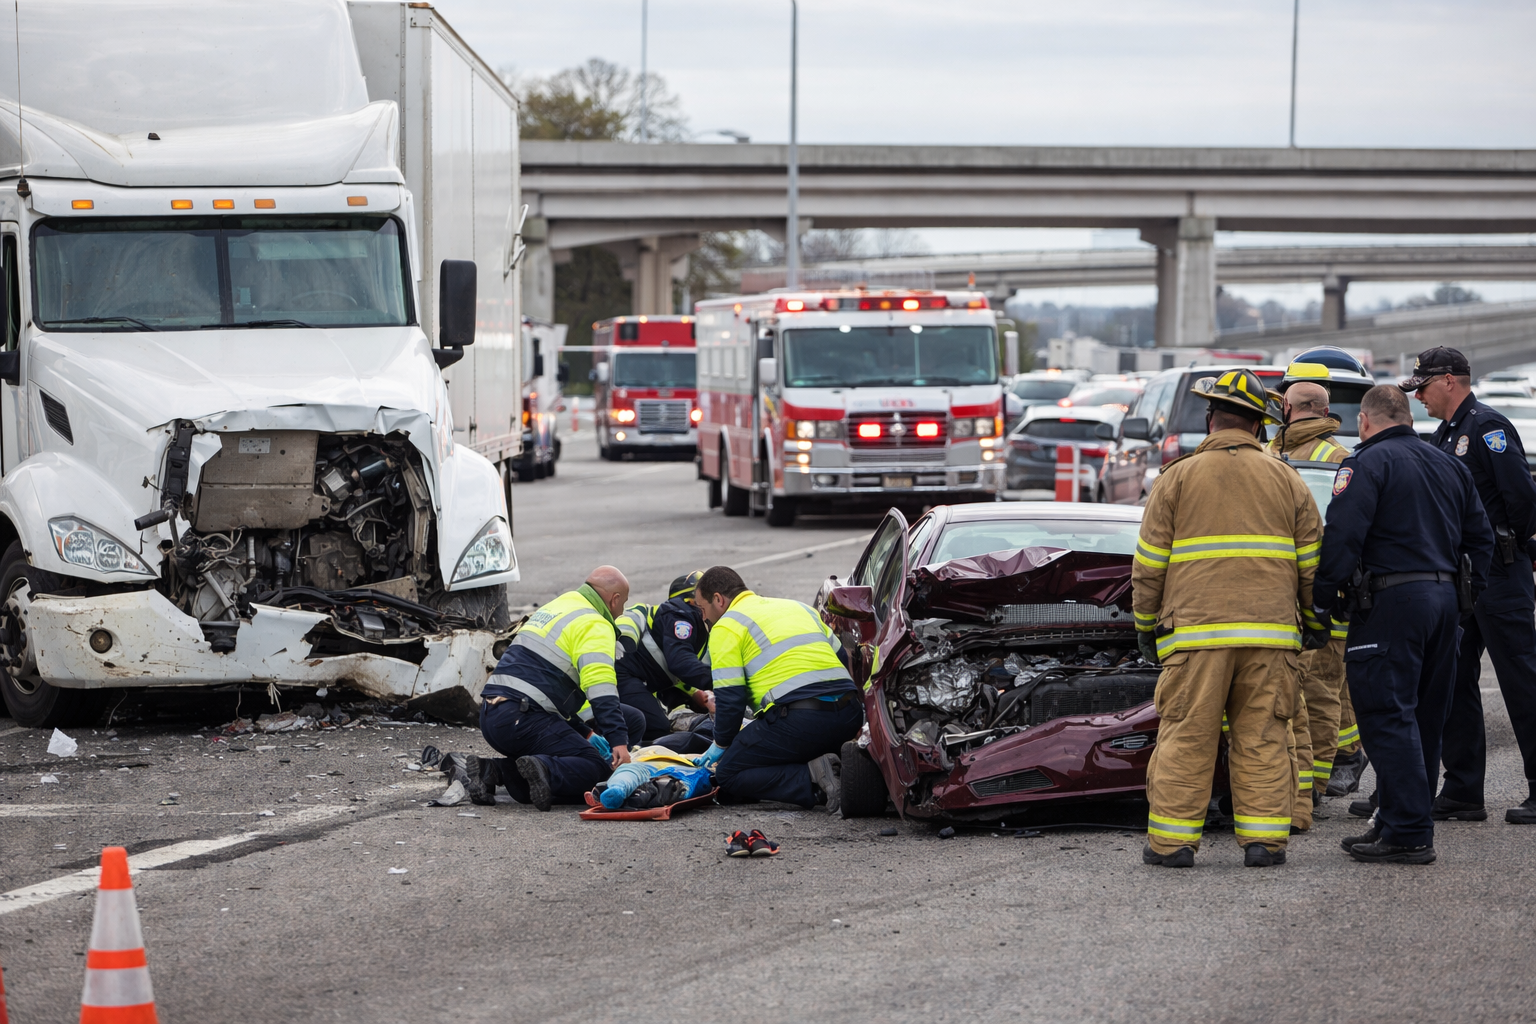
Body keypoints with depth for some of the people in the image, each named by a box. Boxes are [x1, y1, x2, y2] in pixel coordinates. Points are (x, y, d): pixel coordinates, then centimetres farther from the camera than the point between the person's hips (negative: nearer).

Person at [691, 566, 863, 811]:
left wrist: (721, 746, 16)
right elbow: (841, 658, 25)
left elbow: (729, 699, 0)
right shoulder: (798, 607, 27)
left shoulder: (725, 627, 6)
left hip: (798, 717, -7)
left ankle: (813, 780, -14)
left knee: (728, 776, 6)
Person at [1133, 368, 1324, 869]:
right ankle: (1264, 837, 4)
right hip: (1270, 633, 2)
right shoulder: (1286, 481, 10)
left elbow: (1149, 565, 4)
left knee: (1186, 737, 1)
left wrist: (1146, 625, 15)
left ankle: (1172, 839, 2)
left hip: (1195, 632, -2)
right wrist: (1315, 621, 24)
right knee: (1263, 738, 6)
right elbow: (1312, 562, 13)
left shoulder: (1177, 478, 4)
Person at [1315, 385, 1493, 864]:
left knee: (1387, 717, -8)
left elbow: (1342, 536, -18)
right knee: (1424, 717, 14)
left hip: (1390, 600, -8)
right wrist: (1466, 592, 25)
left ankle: (1407, 833, -13)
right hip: (1443, 598, 8)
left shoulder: (1367, 464, -7)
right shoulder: (1447, 465, 18)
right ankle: (1397, 820, 22)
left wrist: (1322, 599, -13)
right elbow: (1480, 537, 22)